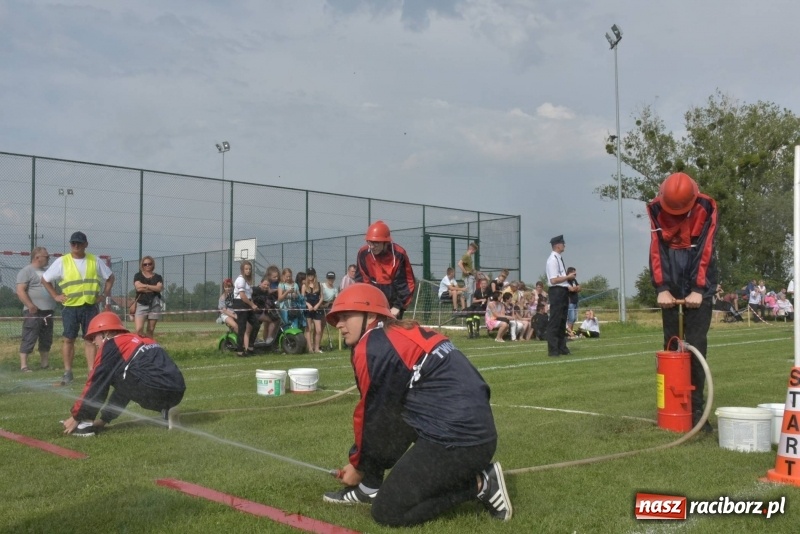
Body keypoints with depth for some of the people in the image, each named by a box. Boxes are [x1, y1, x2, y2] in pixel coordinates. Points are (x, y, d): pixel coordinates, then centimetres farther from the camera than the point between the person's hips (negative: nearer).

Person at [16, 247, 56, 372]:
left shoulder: (45, 272, 19)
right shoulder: (26, 271, -6)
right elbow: (20, 291, -15)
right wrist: (30, 306, -23)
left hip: (48, 312, 8)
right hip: (33, 312, -8)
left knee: (46, 340, 12)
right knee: (29, 340, -8)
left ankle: (45, 364, 20)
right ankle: (23, 366, -7)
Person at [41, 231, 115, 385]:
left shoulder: (95, 261, 4)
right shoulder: (62, 261, 0)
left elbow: (109, 277, 16)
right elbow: (45, 279, 7)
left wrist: (105, 295, 7)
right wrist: (55, 296, 0)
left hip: (90, 307, 1)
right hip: (70, 307, -1)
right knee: (69, 339, 1)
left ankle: (92, 371, 6)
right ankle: (67, 372, 8)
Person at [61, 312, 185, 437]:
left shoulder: (111, 345, 8)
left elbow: (96, 383, 10)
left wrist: (76, 417, 19)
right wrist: (104, 419, 38)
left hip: (155, 393, -7)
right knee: (127, 383, 28)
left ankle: (86, 422, 4)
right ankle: (165, 410, 11)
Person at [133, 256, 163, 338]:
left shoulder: (157, 277, 12)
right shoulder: (138, 276, 9)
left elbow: (159, 288, -7)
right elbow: (138, 287, -9)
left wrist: (145, 286, -7)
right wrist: (153, 288, -6)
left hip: (154, 304, 2)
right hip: (141, 304, -2)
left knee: (151, 330, 3)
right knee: (139, 329, -16)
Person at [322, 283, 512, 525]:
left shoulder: (372, 349, -8)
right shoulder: (403, 333, 18)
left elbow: (372, 414, 2)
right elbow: (381, 410, 24)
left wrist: (358, 465, 19)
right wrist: (360, 462, 27)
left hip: (456, 441, -9)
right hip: (475, 430, 9)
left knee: (386, 512, 0)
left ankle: (479, 484, 2)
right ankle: (369, 487, 20)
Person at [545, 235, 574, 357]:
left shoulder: (559, 258, 15)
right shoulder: (552, 259, -15)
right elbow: (554, 280, -21)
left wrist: (569, 277, 10)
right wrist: (568, 277, -14)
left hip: (563, 292, 10)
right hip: (556, 292, -10)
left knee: (562, 320, 15)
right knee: (555, 321, -6)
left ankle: (561, 347, 23)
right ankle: (553, 350, -3)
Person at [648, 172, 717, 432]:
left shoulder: (707, 207, -9)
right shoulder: (655, 208, -4)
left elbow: (705, 250, -12)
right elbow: (657, 249, -8)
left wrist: (698, 290, -17)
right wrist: (661, 288, -16)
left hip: (699, 283, -2)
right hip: (671, 284, 2)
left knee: (697, 345, -5)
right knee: (670, 342, 3)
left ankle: (696, 408, -1)